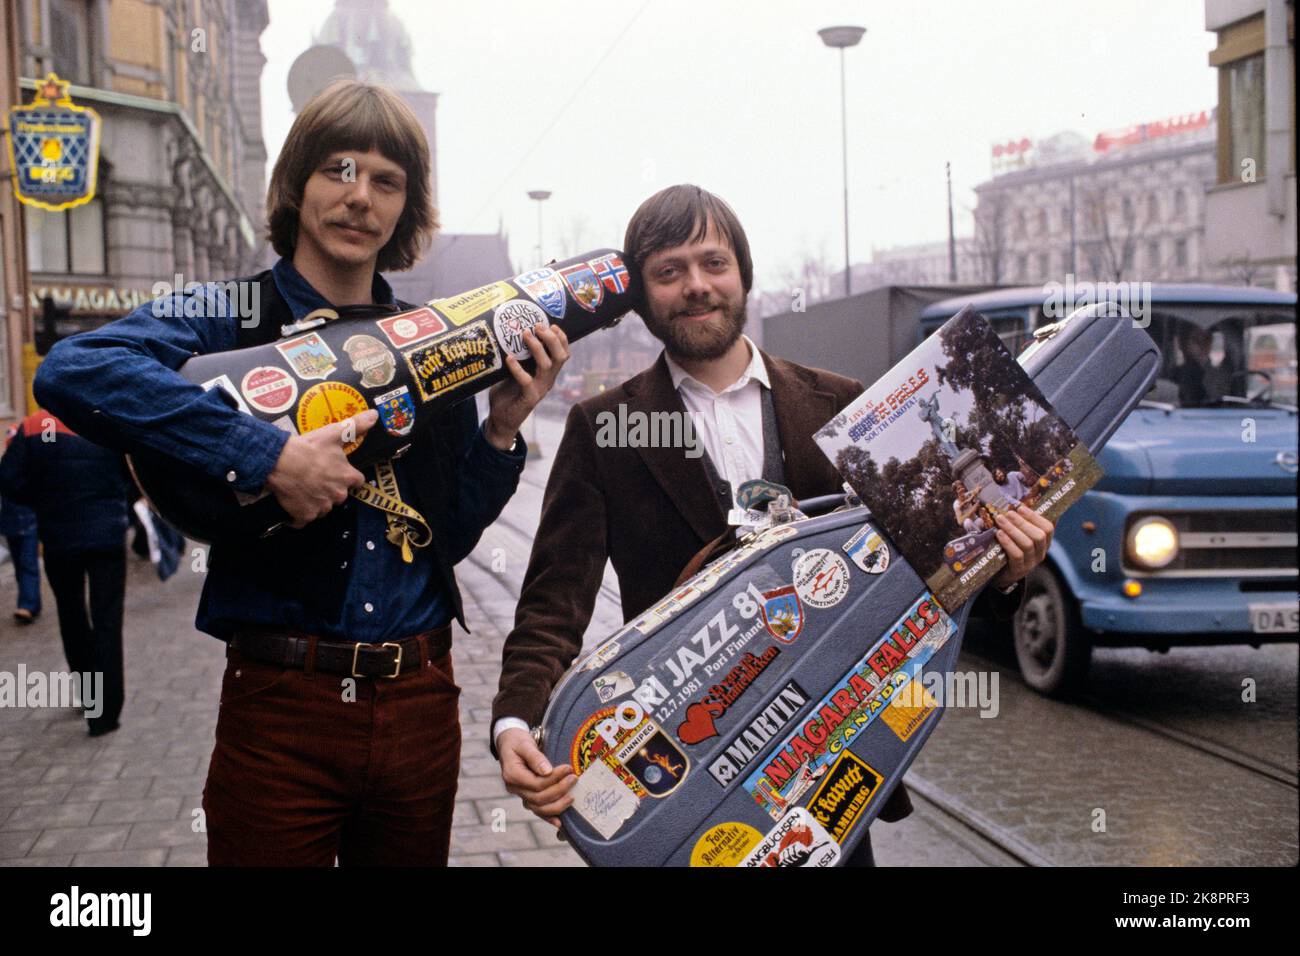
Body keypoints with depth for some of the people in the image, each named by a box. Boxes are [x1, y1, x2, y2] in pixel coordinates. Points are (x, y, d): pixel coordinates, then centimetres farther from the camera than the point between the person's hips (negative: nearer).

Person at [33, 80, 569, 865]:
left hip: (420, 704, 4)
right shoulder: (231, 318, -5)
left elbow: (451, 536, 9)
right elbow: (72, 371, -25)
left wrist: (501, 430, -6)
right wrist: (270, 455, -30)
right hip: (281, 710, -4)